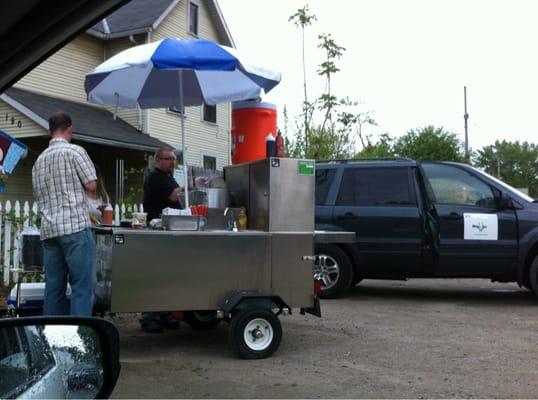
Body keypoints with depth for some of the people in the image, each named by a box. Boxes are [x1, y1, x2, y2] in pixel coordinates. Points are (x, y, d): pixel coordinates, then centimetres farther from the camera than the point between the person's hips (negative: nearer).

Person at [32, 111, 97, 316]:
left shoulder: (39, 159, 16)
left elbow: (38, 195, 20)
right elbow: (91, 186, -3)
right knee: (82, 284, -4)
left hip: (48, 229, 7)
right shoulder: (75, 151, -3)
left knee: (54, 286, 9)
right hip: (75, 226, -6)